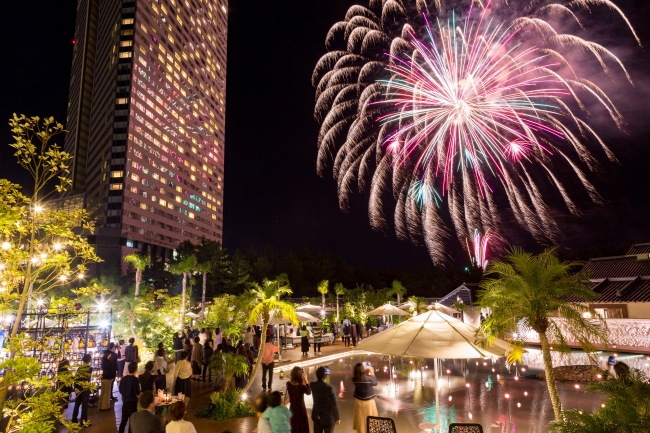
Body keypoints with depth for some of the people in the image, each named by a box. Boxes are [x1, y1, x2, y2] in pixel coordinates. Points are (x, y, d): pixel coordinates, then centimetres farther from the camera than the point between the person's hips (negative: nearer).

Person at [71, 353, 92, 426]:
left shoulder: (79, 368, 8)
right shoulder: (89, 368, -8)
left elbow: (75, 378, -1)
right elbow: (87, 379, -15)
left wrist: (76, 388, -5)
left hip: (78, 388, 6)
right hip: (85, 389, -6)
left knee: (77, 404, 17)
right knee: (85, 405, 2)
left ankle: (74, 419, 24)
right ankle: (84, 421, 6)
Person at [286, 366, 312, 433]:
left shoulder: (288, 384, -13)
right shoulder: (302, 386, -28)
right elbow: (309, 392, -9)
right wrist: (306, 381, -15)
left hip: (292, 408, 5)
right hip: (301, 408, -5)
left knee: (294, 426, 22)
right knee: (302, 427, 15)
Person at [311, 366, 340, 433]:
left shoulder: (312, 385, -11)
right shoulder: (329, 388, -26)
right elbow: (334, 404, -18)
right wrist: (337, 417, -5)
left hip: (317, 416, 5)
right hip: (328, 417, -5)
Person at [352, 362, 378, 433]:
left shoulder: (354, 379, -16)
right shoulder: (368, 379, -28)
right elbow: (375, 383, -7)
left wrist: (365, 371, 6)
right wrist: (372, 373, 0)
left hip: (359, 402, 4)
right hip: (369, 402, -3)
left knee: (360, 419, 16)